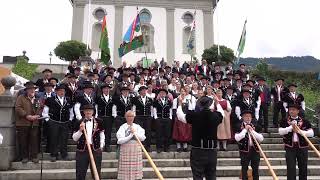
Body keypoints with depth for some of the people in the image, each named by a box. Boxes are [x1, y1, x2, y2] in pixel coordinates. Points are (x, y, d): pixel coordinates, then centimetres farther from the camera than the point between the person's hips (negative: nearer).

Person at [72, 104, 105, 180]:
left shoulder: (98, 122, 1)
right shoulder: (79, 123, 1)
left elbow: (102, 134, 12)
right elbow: (74, 138, 2)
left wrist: (101, 146, 6)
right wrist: (80, 130, -13)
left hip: (96, 150, 0)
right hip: (82, 150, 0)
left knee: (96, 173, 9)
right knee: (80, 174, 7)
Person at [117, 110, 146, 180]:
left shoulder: (138, 127, 8)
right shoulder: (122, 127, 0)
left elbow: (142, 138, -1)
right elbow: (120, 140, -9)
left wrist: (135, 132, -11)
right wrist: (131, 135, -13)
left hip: (136, 150, 2)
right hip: (126, 150, -2)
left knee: (136, 168, 3)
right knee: (126, 170, -2)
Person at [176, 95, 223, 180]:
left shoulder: (194, 115, -13)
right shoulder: (215, 116, -5)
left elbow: (180, 116, 4)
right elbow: (221, 113, 19)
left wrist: (180, 103, 20)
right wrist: (217, 102, 35)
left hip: (197, 151, -3)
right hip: (212, 152, 3)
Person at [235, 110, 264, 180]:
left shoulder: (255, 126, 6)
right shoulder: (239, 126, -2)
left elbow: (261, 139, -2)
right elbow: (237, 138, -15)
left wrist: (252, 130, -11)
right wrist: (245, 129, -15)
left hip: (255, 149, 3)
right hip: (244, 150, -2)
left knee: (255, 169, 9)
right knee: (244, 168, 3)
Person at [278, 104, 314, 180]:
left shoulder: (305, 121, 4)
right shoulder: (284, 121, 3)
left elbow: (311, 133, -4)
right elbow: (280, 132, -10)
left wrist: (299, 131, -15)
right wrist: (291, 127, -18)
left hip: (302, 147, 1)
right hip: (290, 147, -1)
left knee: (303, 168, 11)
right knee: (290, 168, -1)